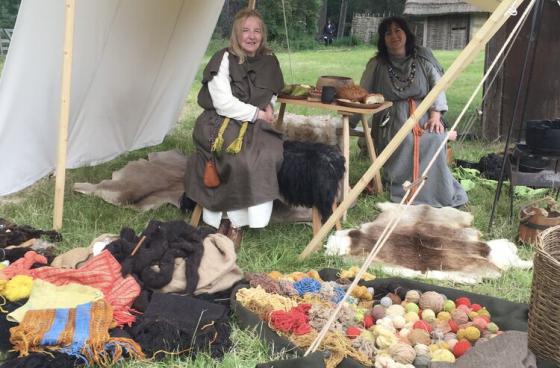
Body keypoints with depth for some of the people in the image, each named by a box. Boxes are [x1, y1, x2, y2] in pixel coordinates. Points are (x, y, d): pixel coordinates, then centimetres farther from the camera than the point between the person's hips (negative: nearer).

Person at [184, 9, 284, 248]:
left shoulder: (269, 62, 8)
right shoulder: (224, 59, -9)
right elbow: (224, 103, -15)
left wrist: (268, 108, 3)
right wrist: (257, 113, -11)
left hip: (253, 126, 5)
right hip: (220, 124, -5)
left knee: (269, 155, -26)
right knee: (243, 159, -33)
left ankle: (237, 220, -16)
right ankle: (229, 219, -14)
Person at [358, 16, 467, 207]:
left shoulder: (423, 57, 10)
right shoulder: (376, 64, 10)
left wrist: (435, 115, -11)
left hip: (424, 115, 1)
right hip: (392, 119, -1)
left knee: (434, 139, -31)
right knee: (405, 141, -34)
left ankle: (437, 195, -22)